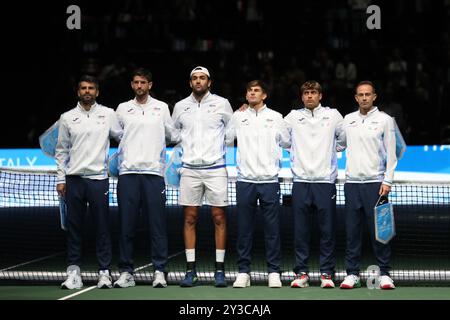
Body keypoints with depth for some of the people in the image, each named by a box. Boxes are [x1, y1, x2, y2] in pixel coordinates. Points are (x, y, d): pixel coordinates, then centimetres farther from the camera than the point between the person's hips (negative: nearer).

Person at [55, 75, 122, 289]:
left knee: (102, 227, -1)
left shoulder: (108, 114, 6)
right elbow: (61, 151, 11)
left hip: (98, 179, -1)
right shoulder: (67, 118, 9)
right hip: (74, 179, 1)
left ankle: (104, 272, 3)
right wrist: (60, 179, 5)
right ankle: (74, 272, 6)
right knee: (74, 227, 2)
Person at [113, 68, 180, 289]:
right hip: (128, 171, 1)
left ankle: (159, 272, 0)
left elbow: (173, 136, 16)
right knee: (126, 225, 0)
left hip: (154, 171, -1)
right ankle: (126, 272, 5)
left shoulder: (161, 108, 10)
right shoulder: (122, 109, 11)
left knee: (158, 225, -3)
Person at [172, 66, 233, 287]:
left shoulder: (222, 103, 2)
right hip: (189, 169, 2)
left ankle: (220, 269, 4)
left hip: (216, 168, -2)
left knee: (219, 218, -1)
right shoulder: (180, 106, 8)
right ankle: (190, 270, 7)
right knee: (190, 219, 2)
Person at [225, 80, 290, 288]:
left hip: (269, 179, -1)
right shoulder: (238, 116, 9)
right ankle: (243, 272, 8)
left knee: (272, 229, 0)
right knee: (244, 229, 3)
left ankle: (274, 272, 4)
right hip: (245, 179, 1)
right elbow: (226, 139, 13)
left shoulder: (275, 117, 7)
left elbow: (287, 142, 15)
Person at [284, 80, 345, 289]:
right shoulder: (293, 117, 10)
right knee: (300, 231, 1)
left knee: (327, 230, -1)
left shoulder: (333, 115, 8)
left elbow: (344, 139, 17)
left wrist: (331, 151, 14)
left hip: (326, 180, -1)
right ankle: (301, 273, 6)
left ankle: (327, 273, 4)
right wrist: (297, 151, 13)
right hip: (300, 181, 1)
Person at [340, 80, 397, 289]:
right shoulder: (348, 120, 11)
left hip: (375, 182, -3)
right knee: (352, 231, 3)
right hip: (352, 182, 3)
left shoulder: (384, 120, 2)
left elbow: (391, 153, -1)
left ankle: (384, 274, 2)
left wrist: (387, 181, -8)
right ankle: (352, 274, 8)